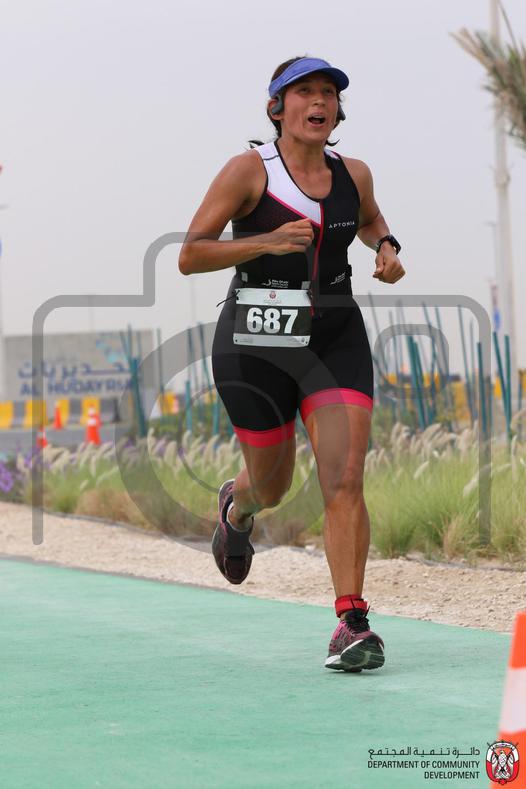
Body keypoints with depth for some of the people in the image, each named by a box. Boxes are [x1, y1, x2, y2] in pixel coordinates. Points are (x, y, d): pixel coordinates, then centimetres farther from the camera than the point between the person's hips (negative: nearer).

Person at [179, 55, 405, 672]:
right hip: (256, 344, -2)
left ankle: (352, 622, -10)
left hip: (336, 341, 2)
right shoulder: (249, 170, -10)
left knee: (345, 481, -14)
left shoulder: (353, 174, 4)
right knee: (273, 487, 15)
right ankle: (238, 504, 52)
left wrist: (387, 249, 6)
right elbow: (190, 256, -13)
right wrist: (266, 241, -25)